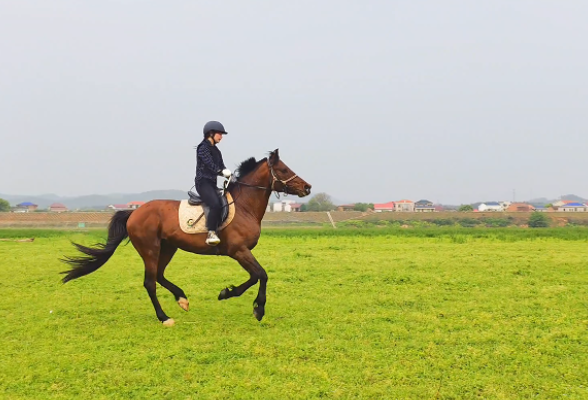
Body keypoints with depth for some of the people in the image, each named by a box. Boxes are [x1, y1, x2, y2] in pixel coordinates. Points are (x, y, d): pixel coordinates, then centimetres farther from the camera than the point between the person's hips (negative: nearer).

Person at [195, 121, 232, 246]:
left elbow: (221, 167, 13)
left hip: (212, 183, 9)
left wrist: (229, 174, -5)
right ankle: (211, 233, -26)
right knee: (216, 204, -28)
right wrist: (223, 172, -28)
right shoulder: (203, 148, -6)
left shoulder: (215, 150, 19)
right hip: (203, 182, -9)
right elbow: (211, 166, -18)